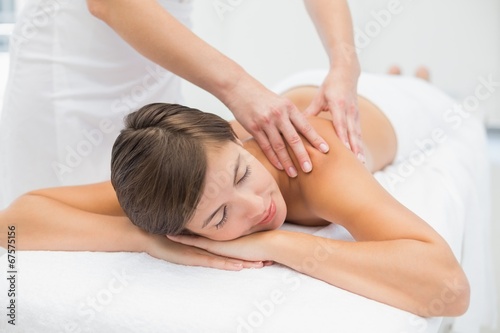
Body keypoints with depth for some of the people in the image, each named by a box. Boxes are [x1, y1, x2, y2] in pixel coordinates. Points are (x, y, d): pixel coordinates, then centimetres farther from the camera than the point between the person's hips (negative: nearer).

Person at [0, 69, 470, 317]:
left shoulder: (312, 160, -52)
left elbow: (450, 285, -61)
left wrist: (278, 242, -61)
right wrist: (152, 240, -55)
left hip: (388, 105, -2)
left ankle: (403, 78, 63)